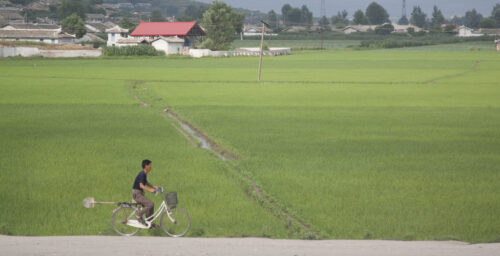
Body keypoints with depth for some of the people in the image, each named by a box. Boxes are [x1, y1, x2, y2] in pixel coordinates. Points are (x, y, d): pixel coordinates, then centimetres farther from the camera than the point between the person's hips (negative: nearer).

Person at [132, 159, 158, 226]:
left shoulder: (144, 174, 11)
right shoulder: (142, 174, -19)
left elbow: (146, 183, 27)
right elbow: (141, 185, -30)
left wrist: (154, 187, 15)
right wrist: (150, 190, -40)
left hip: (140, 194, 10)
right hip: (136, 194, -10)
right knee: (150, 204, -20)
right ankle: (139, 216, -9)